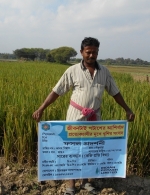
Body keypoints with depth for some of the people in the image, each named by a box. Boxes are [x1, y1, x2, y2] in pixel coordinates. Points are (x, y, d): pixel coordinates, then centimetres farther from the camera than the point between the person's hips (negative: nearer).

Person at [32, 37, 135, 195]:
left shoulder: (104, 72, 2)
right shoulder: (73, 70, -7)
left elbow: (115, 93, 11)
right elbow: (56, 91, -5)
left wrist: (127, 110, 9)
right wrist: (41, 108, -12)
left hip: (95, 118, 3)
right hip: (76, 116, -3)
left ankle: (85, 181, 30)